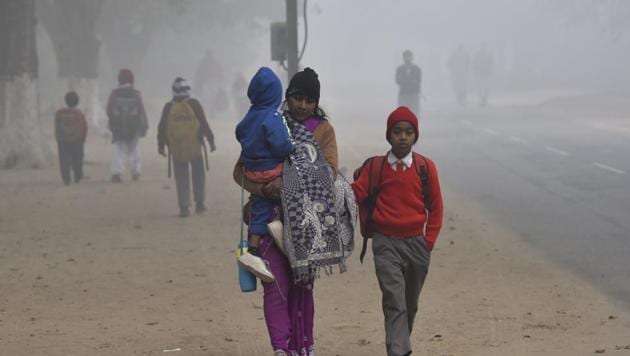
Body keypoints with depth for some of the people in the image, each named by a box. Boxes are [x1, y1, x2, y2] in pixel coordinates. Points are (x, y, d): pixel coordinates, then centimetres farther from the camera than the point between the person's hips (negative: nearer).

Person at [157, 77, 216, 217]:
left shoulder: (168, 107, 1)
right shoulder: (194, 104, -4)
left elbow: (162, 127, 4)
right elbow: (204, 123, -5)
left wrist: (161, 145, 13)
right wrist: (211, 140, 1)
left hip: (176, 149, 1)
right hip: (194, 147, -1)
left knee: (181, 178, 6)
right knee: (198, 174, 14)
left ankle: (184, 207, 2)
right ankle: (199, 203, 15)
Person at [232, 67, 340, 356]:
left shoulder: (323, 129, 5)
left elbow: (330, 170, -10)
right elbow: (241, 171, 2)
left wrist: (289, 181, -24)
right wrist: (263, 189, -19)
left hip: (307, 220, 1)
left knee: (302, 284, 10)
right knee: (277, 283, -12)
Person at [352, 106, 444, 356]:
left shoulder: (425, 167, 1)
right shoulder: (375, 167, 1)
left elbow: (436, 208, 7)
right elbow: (356, 193, -5)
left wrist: (428, 242, 2)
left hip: (416, 243, 2)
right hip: (386, 244, -2)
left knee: (410, 303, 14)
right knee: (394, 302, -14)